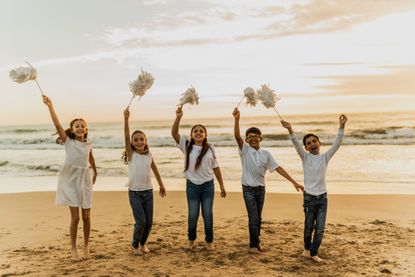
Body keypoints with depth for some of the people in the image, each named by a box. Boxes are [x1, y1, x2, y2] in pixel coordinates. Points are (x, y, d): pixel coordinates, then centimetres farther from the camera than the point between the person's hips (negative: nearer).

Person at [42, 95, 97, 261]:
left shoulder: (88, 144, 6)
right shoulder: (68, 142, -4)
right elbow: (57, 125, -17)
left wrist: (95, 173, 36)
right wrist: (50, 106, -26)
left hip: (85, 181, 3)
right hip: (70, 181, -3)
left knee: (86, 217, 5)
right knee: (75, 217, -5)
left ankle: (86, 246, 23)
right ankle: (73, 248, 13)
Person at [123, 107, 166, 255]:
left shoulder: (149, 156, 2)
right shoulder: (131, 154, -8)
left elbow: (155, 170, 16)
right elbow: (126, 137, -21)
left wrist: (161, 185, 24)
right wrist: (126, 119, -33)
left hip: (148, 191, 3)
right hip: (134, 193, -3)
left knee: (149, 222, 5)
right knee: (141, 221, -7)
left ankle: (143, 243, 30)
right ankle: (135, 245, 18)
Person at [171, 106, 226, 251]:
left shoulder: (210, 149, 2)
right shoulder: (186, 146, -3)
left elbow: (216, 167, 7)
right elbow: (174, 133, -16)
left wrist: (221, 185, 7)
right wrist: (178, 117, -29)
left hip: (208, 185, 1)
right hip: (192, 185, -1)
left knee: (208, 215, 4)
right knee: (193, 215, 5)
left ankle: (209, 241, 22)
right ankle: (191, 239, 29)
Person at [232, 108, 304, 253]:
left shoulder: (266, 154, 3)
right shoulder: (245, 150, -5)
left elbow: (278, 168, 1)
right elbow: (237, 136, -22)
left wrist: (293, 182, -5)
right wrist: (237, 119, -37)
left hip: (261, 188, 3)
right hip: (248, 188, -3)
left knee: (258, 218, 12)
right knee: (253, 218, -4)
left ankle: (256, 242, 29)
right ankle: (253, 244, 12)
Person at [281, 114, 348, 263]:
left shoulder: (325, 157, 3)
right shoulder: (305, 157, -2)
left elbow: (337, 143, -6)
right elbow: (296, 144, -18)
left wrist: (342, 126, -19)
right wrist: (290, 130, -35)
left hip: (322, 198, 2)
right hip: (309, 197, -1)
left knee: (320, 229, 1)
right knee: (309, 227, 11)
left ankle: (313, 253, 20)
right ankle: (307, 248, 36)